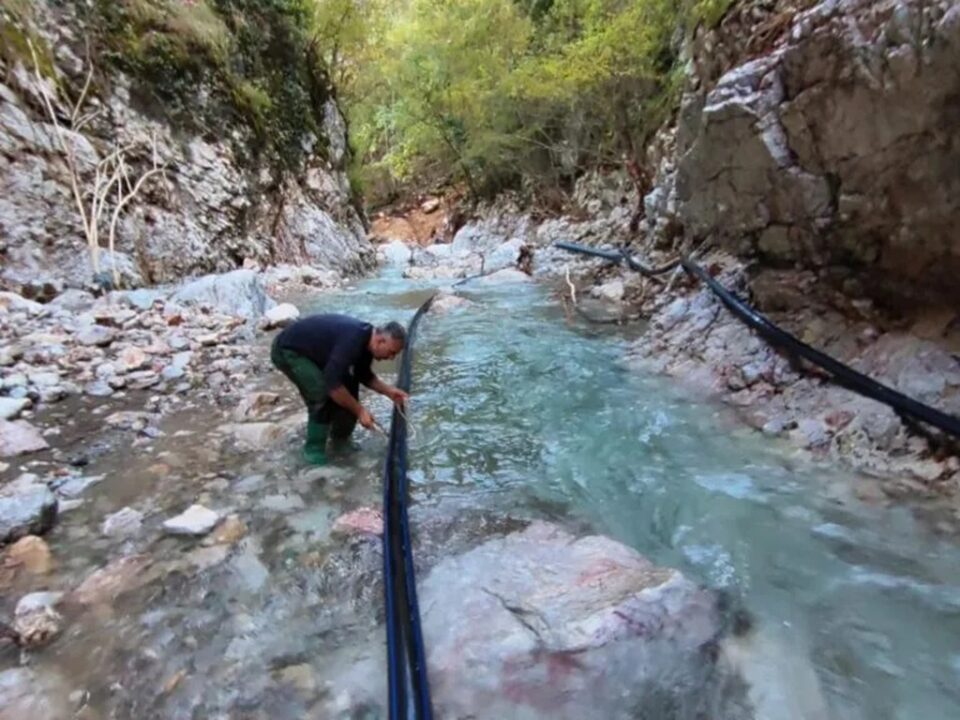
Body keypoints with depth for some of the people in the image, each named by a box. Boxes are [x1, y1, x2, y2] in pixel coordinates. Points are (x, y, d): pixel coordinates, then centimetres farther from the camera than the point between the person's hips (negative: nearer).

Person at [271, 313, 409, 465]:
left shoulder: (367, 338, -6)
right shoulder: (352, 341, -35)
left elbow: (364, 374, 10)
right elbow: (332, 383, -36)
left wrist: (388, 390, -4)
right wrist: (359, 410, -27)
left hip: (313, 349, 9)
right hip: (287, 350, -9)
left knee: (348, 385, 3)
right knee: (322, 393, -22)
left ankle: (340, 438, 20)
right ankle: (314, 449, -4)